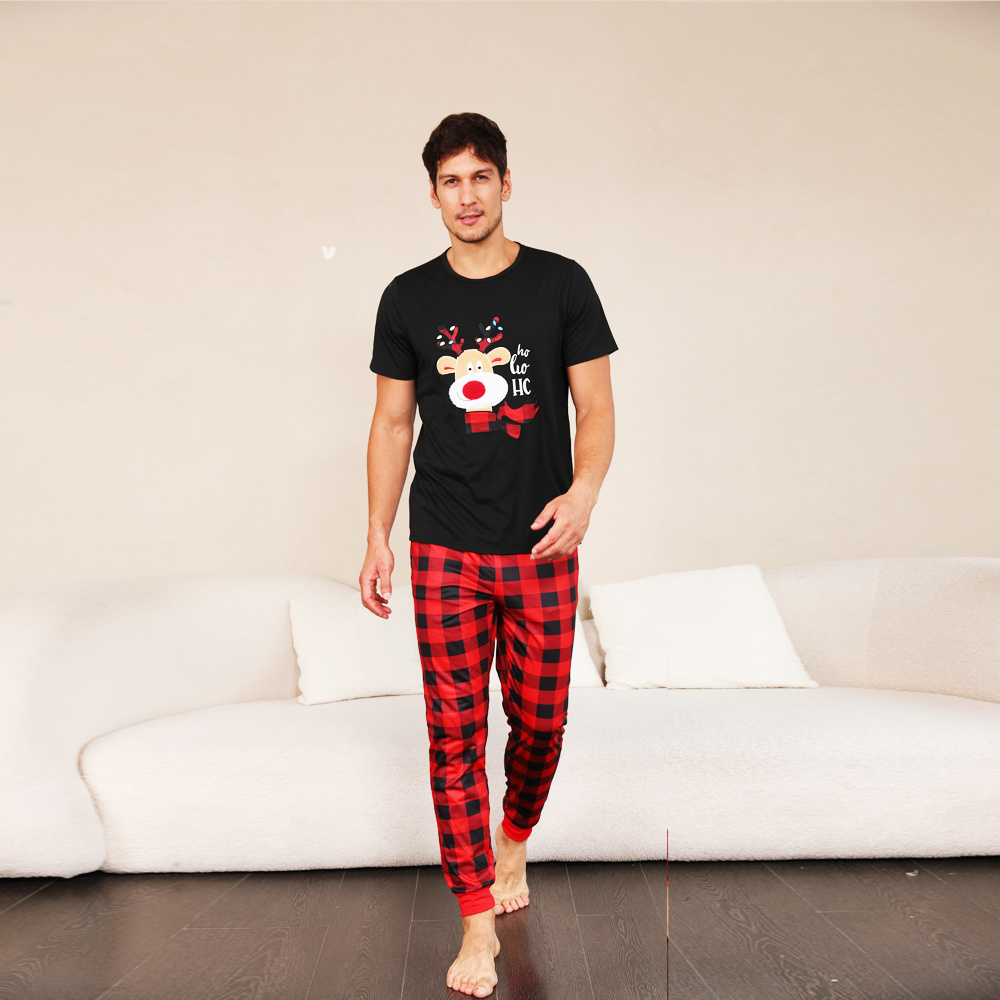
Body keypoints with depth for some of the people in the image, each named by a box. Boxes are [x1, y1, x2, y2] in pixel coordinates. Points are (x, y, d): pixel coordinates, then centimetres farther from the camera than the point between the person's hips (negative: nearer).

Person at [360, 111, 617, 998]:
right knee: (454, 731, 0)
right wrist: (377, 539, 4)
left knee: (539, 720, 10)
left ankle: (514, 841, 41)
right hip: (444, 551, 1)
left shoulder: (561, 284, 2)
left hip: (541, 549, 0)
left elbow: (596, 407, 1)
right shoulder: (409, 298, 6)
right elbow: (392, 424, 9)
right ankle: (479, 920, 13)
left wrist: (585, 491, -18)